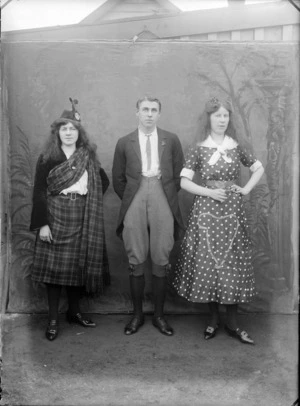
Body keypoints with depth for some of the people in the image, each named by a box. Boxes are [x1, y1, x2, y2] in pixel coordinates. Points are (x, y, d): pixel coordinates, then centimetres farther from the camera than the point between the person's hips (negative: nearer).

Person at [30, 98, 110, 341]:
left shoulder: (88, 157, 9)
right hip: (56, 216, -3)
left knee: (79, 264, 7)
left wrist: (91, 200, 5)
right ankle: (53, 319, 7)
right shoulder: (48, 158, -1)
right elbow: (39, 192, -6)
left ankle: (74, 311, 24)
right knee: (54, 266, -2)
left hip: (82, 219, 3)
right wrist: (42, 223, -13)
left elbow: (103, 182, 18)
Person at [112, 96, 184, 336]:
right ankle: (137, 314, 14)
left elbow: (180, 174, 12)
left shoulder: (171, 140, 10)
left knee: (161, 261, 2)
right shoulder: (125, 143, 10)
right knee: (136, 261, 2)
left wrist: (169, 195, 7)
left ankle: (159, 315, 14)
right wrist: (130, 199, 9)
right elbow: (118, 179, 14)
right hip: (134, 204, 0)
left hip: (163, 202, 0)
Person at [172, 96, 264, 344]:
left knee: (232, 265, 2)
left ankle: (232, 323, 13)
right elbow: (184, 182, -2)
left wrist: (246, 190, 3)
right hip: (206, 212, -1)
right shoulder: (198, 149, 0)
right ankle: (214, 319, 17)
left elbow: (259, 169, 16)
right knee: (207, 264, 1)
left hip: (232, 212, 1)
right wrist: (210, 192, -12)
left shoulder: (238, 146, 5)